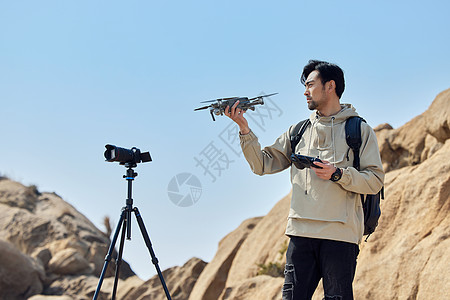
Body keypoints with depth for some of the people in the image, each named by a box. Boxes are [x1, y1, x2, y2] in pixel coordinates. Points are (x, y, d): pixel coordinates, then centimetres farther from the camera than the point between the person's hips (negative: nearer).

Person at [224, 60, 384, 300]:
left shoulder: (359, 130, 6)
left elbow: (375, 181, 0)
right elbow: (263, 164, 14)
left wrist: (337, 174, -14)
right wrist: (245, 130, 3)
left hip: (340, 234, -3)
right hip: (301, 232, 4)